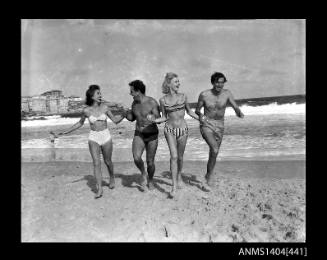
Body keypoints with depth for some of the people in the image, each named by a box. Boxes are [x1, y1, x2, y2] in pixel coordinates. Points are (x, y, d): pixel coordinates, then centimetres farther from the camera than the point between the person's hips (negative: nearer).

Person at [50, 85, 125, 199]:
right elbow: (80, 123, 11)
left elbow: (115, 120, 4)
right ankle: (99, 189, -4)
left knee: (107, 161, 13)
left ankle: (112, 177, 42)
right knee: (96, 163, -10)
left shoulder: (104, 107, -3)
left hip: (106, 137, 1)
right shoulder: (86, 110, -4)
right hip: (93, 138, 0)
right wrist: (63, 133, 10)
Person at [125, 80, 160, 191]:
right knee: (136, 157, -19)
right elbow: (132, 118, 15)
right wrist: (127, 114, -6)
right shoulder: (134, 103, 3)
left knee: (150, 162, 2)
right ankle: (143, 174, 11)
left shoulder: (152, 102, -14)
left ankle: (150, 181, 31)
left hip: (152, 135, -3)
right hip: (139, 134, 4)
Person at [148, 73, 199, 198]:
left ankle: (179, 177, 36)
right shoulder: (163, 100, -3)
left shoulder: (183, 96, 0)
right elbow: (164, 117, 4)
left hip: (182, 129, 2)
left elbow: (189, 111, 13)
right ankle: (174, 186, -5)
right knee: (174, 156, -12)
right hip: (169, 130, -1)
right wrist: (154, 120, -13)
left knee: (180, 157, 11)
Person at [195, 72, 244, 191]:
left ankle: (206, 179, 31)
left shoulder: (227, 93, -5)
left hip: (219, 127, 4)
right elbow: (197, 110, 2)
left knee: (213, 154, 11)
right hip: (206, 126, -3)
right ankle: (210, 176, -6)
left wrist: (239, 113, -35)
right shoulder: (204, 94, -9)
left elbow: (236, 108, -12)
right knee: (215, 150, -26)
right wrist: (200, 115, -20)